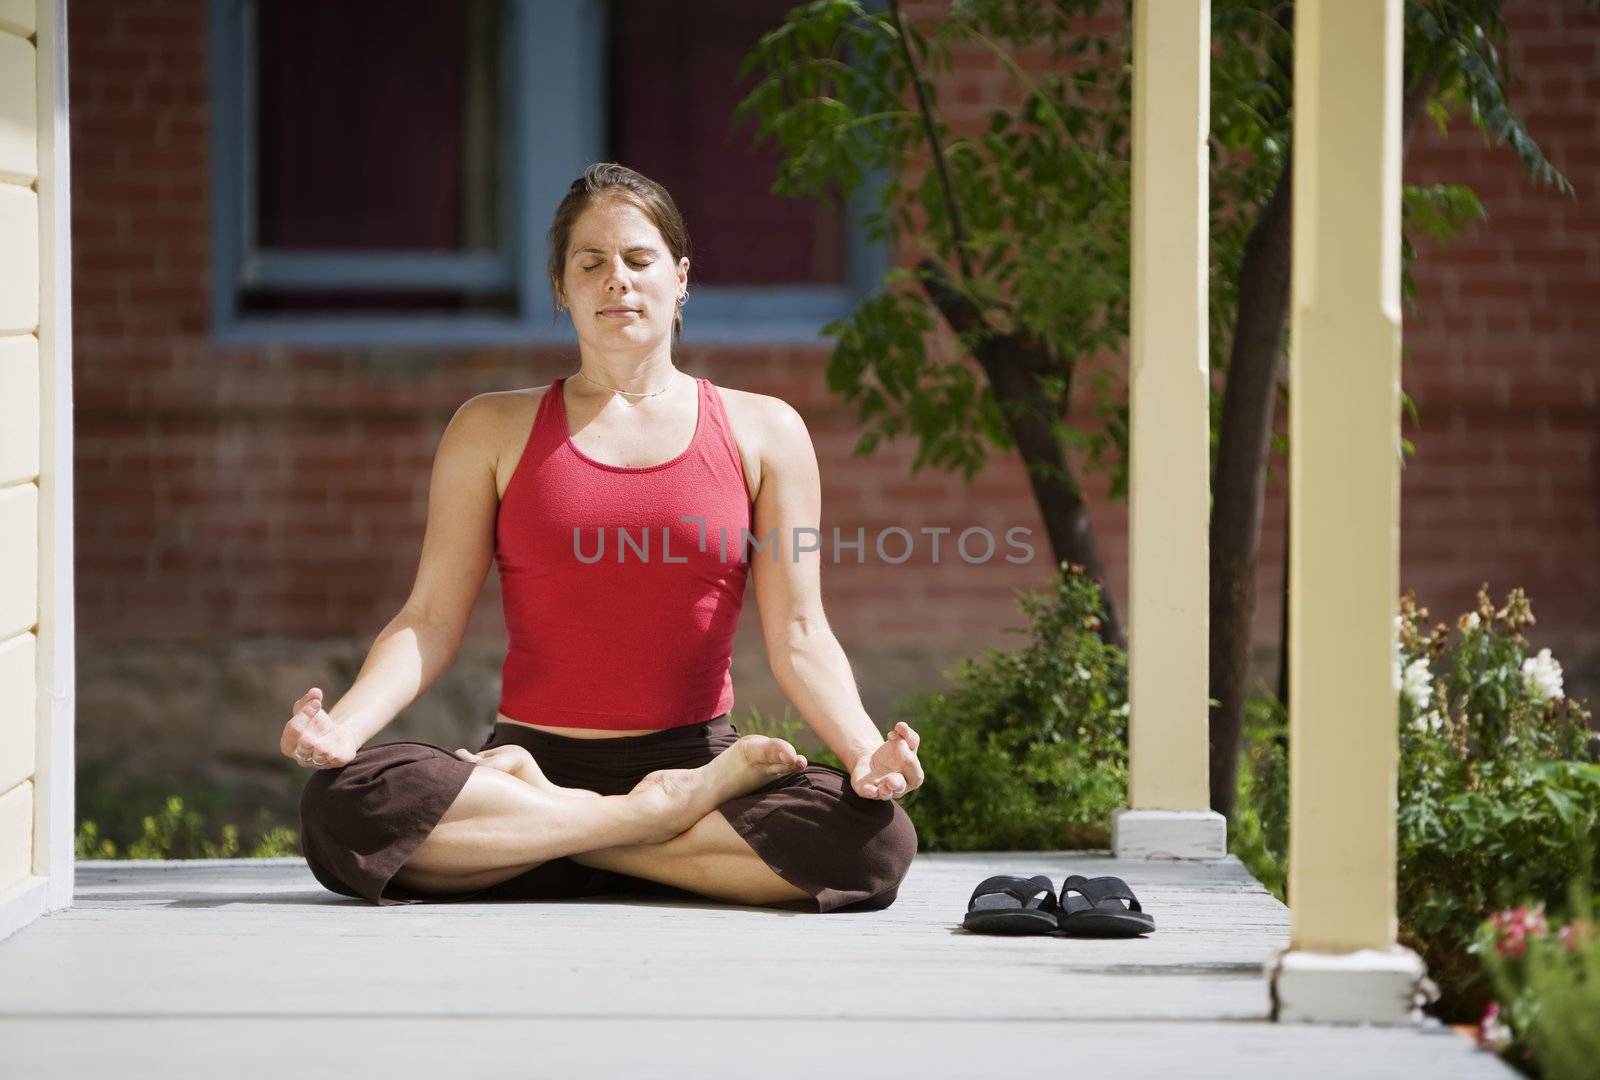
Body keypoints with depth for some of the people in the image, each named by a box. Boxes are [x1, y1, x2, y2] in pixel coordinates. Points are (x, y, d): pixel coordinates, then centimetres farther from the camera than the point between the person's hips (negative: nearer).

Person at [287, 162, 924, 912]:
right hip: (531, 760, 0)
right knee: (342, 806, -32)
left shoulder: (762, 432, 9)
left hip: (697, 755, 1)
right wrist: (343, 725, -17)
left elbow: (799, 637, 4)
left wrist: (863, 750, -16)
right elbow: (431, 622, 3)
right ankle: (658, 817, -18)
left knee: (872, 837, -32)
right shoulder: (493, 431, 10)